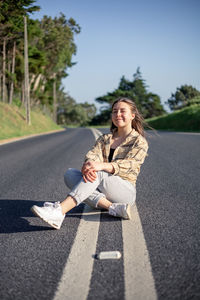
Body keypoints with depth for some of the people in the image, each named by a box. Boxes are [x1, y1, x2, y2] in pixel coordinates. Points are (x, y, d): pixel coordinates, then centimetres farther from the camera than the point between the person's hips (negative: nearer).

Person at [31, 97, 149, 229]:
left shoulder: (140, 142, 3)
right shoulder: (104, 139, 18)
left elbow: (128, 165, -17)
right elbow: (93, 155, -3)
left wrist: (101, 166, -37)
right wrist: (87, 165, -30)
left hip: (126, 192, -5)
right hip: (101, 194, 5)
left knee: (97, 173, -33)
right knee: (70, 174, -21)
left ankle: (60, 211, -52)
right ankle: (112, 207, -36)